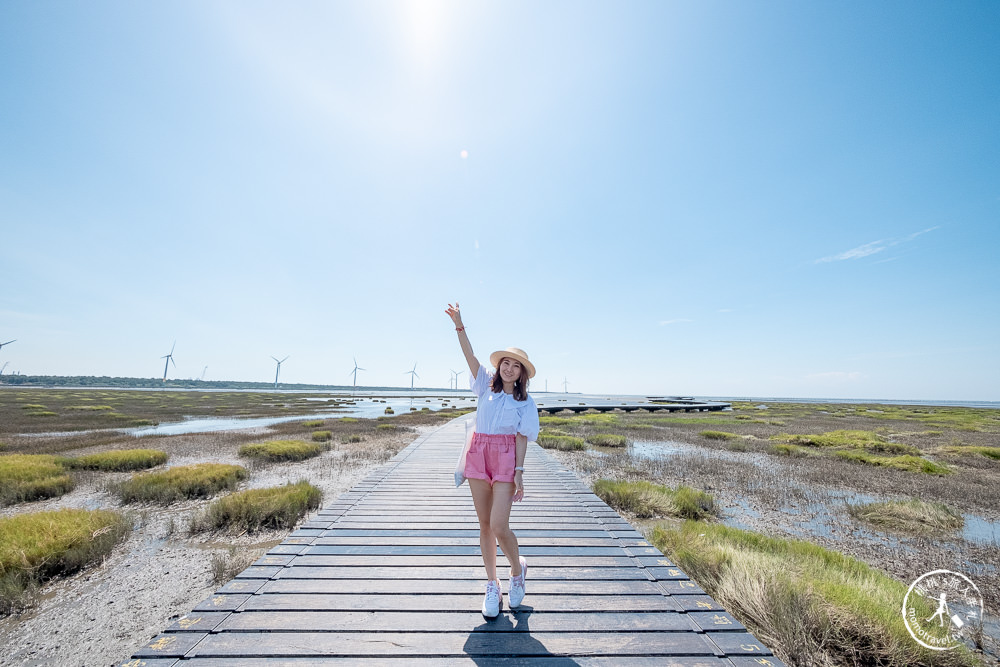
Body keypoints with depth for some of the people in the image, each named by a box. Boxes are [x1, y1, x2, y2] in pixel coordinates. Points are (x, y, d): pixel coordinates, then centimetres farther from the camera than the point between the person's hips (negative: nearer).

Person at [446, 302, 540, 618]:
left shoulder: (525, 401, 3)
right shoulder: (487, 386, 7)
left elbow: (521, 437, -1)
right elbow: (470, 355, -2)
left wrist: (519, 473, -8)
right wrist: (458, 325, -11)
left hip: (506, 458, -3)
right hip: (479, 453, 3)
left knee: (499, 526, -7)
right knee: (485, 525, 10)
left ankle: (517, 569, 25)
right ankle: (492, 587, 29)